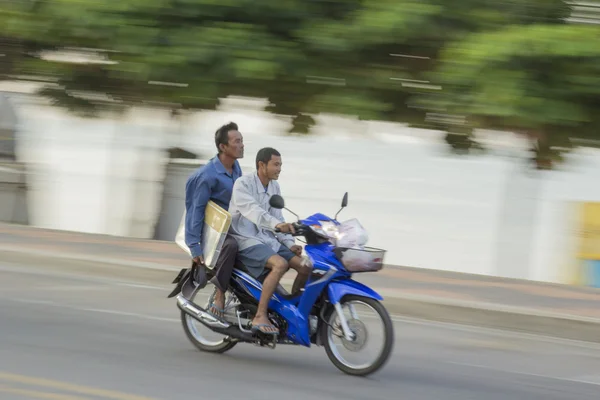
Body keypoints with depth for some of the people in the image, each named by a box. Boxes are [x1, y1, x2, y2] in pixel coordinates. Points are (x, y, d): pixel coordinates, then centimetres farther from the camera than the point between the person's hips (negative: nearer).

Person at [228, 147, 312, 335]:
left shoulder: (275, 188, 12)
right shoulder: (243, 184, -12)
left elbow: (277, 217, 15)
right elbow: (252, 210, -30)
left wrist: (291, 244, -1)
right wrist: (277, 224, -47)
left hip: (268, 240, 8)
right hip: (246, 240, -8)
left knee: (305, 266, -10)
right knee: (280, 264, -33)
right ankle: (259, 317, -31)